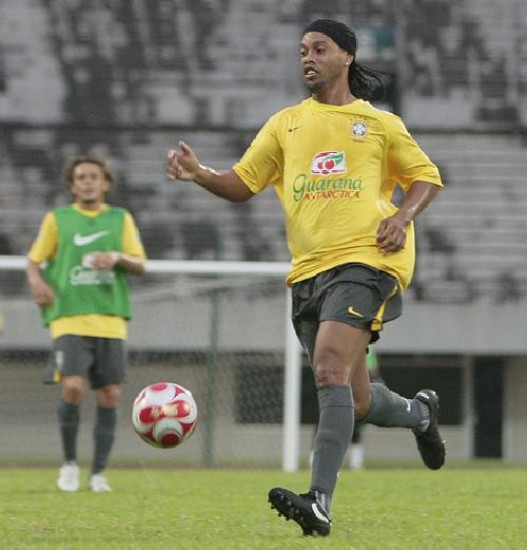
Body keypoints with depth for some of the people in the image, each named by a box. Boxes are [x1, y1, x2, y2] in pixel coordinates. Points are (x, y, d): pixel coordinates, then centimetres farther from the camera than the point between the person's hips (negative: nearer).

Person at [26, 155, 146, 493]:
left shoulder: (121, 219, 13)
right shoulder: (57, 219, 9)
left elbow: (140, 265, 8)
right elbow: (34, 260, 12)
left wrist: (117, 258, -13)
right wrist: (36, 280, -10)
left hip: (110, 321, 2)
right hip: (69, 319, -2)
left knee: (110, 395, -2)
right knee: (73, 387, -19)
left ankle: (99, 472, 8)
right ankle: (70, 462, 0)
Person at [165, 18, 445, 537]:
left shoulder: (379, 123, 10)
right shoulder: (285, 124, 18)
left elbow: (425, 176, 16)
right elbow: (243, 183, 14)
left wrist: (403, 216, -3)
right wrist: (199, 175, -5)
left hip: (365, 258, -5)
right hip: (308, 271, 5)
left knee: (330, 370, -25)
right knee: (355, 400, 9)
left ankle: (319, 502, -32)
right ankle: (419, 412, 44)